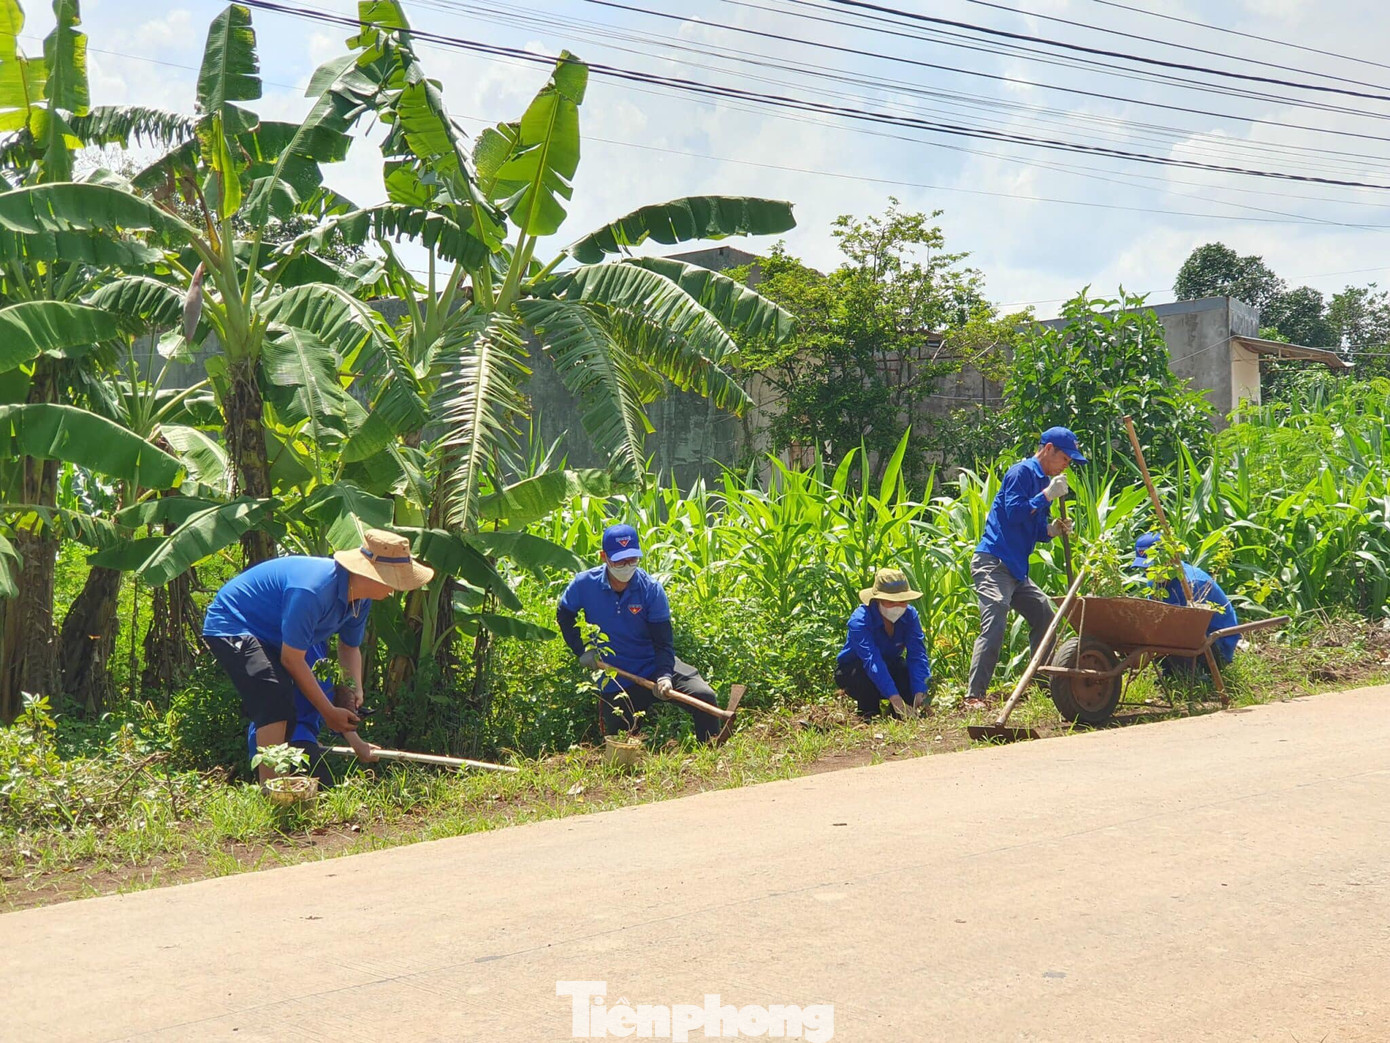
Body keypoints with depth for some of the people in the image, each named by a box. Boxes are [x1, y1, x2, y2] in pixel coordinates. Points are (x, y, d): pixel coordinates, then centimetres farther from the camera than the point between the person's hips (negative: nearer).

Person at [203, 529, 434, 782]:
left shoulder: (361, 598, -7)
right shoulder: (311, 591, -37)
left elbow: (350, 647, 11)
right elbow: (292, 659, -30)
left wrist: (355, 689, -8)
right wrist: (329, 712, -22)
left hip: (269, 634, 10)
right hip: (230, 626, -10)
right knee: (276, 695, -27)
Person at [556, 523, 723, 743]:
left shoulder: (651, 589, -15)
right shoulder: (585, 584, -12)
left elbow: (663, 642, -16)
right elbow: (564, 616, 9)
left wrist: (664, 675, -33)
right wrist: (582, 649, -2)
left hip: (654, 666, -1)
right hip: (615, 681, 1)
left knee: (704, 697, -23)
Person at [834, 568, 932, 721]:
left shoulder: (909, 615, -17)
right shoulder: (860, 620, -32)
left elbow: (917, 655, -26)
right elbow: (872, 661, -44)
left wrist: (920, 694, -42)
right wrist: (895, 698, -56)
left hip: (890, 666, 4)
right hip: (851, 670, -4)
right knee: (868, 674, -38)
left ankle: (903, 715, 1)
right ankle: (869, 715, -10)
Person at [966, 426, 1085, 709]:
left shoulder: (1044, 482, 20)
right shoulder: (1022, 473, -7)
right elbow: (1013, 513, -19)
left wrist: (1052, 529, 1)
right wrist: (1047, 495, -18)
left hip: (1017, 568, 10)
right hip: (993, 562, -10)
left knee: (1045, 616, 15)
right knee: (994, 625, -19)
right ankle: (974, 695, -23)